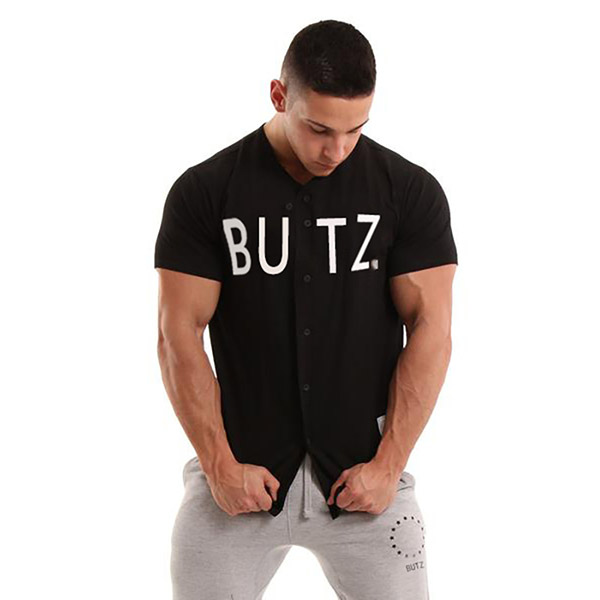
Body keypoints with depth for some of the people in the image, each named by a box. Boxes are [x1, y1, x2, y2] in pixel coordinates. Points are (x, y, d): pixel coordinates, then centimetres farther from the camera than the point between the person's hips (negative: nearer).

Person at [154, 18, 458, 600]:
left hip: (361, 471, 0)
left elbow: (429, 331, -3)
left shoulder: (409, 191, -3)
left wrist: (388, 465, -8)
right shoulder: (204, 192, -4)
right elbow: (179, 336, -4)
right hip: (239, 469, 0)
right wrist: (220, 466, -9)